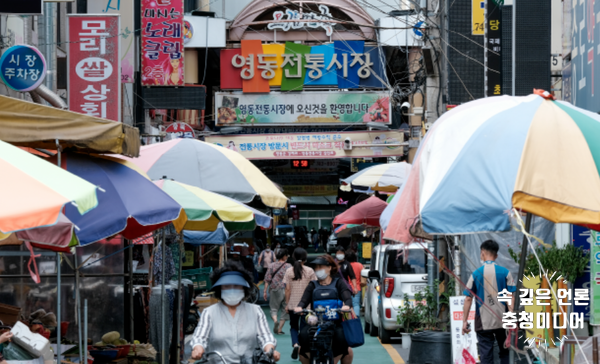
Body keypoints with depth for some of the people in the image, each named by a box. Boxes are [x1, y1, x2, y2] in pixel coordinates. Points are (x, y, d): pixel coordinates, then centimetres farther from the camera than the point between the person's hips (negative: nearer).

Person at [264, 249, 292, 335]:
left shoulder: (272, 266, 2)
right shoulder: (289, 266, -1)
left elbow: (267, 279, -1)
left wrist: (265, 291, 2)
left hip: (275, 290, 0)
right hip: (286, 290, 0)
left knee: (274, 308, 11)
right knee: (284, 311, 9)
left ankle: (275, 320, -20)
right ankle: (279, 329, 7)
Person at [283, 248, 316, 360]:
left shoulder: (289, 271, -3)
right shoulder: (309, 271, -5)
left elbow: (287, 289, -3)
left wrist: (287, 304, 5)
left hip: (293, 304, 0)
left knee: (293, 327, 12)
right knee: (304, 328, 11)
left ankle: (295, 344, -12)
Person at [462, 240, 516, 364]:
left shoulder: (476, 274, -2)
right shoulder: (505, 272, -2)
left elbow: (468, 299, -2)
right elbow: (511, 297, -6)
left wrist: (464, 321, 4)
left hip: (483, 322, -1)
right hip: (502, 321, 1)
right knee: (505, 353, 14)